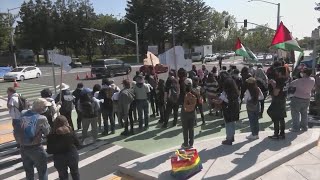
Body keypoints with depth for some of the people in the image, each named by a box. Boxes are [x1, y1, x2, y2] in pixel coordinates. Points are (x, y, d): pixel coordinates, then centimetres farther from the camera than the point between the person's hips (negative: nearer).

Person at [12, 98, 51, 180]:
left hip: (23, 148, 5)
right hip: (36, 148, -5)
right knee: (42, 171, 14)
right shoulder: (41, 118, -20)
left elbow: (17, 131, -1)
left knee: (28, 171, 24)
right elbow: (47, 132, -7)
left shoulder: (23, 115, -5)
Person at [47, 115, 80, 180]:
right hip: (72, 155, 1)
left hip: (59, 158, 0)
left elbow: (49, 151, -9)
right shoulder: (70, 132, -12)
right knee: (75, 173, 23)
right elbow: (78, 144, -4)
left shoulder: (51, 135, -12)